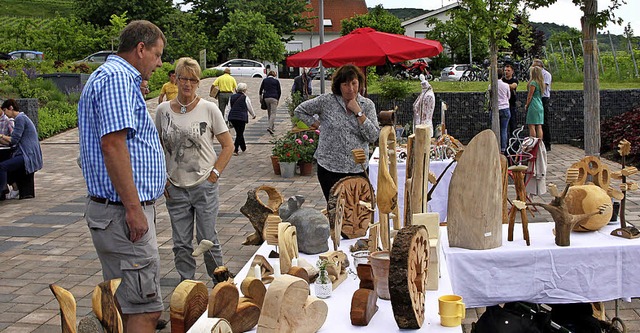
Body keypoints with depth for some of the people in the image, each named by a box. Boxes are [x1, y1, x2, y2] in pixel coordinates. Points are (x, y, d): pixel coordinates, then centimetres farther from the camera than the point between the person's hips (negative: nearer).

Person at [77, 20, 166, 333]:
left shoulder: (121, 78, 21)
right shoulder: (117, 78, -13)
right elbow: (112, 144, -23)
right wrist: (134, 207, -22)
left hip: (121, 211, 11)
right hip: (123, 212, -11)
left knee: (122, 304, 17)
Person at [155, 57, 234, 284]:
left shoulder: (209, 109, -4)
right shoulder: (163, 110, 2)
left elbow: (227, 146, 1)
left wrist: (214, 174, -7)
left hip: (204, 186, -2)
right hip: (175, 188, 3)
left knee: (207, 240, 2)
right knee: (181, 244, 10)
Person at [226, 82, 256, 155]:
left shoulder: (232, 97, 11)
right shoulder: (245, 98, -3)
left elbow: (228, 108, 11)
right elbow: (250, 108, 7)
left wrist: (227, 116, 16)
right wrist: (253, 115, 25)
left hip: (232, 117, 5)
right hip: (242, 117, -5)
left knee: (239, 133, 19)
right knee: (240, 134, 1)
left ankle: (243, 148, 33)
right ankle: (235, 150, -8)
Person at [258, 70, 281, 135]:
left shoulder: (264, 80, 10)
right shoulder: (276, 81, 5)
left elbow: (261, 89, 10)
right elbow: (279, 91, 6)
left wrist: (260, 95, 25)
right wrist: (278, 99, 17)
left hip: (266, 98, 3)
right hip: (274, 98, -3)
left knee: (269, 113, 15)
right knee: (273, 113, -6)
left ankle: (272, 127, 17)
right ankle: (269, 127, -23)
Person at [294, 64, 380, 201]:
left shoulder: (367, 105, 3)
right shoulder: (327, 101, -2)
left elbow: (373, 137, -7)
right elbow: (300, 110, 9)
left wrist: (358, 112, -11)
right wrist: (316, 124, 2)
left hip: (358, 170, 2)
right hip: (329, 169, -2)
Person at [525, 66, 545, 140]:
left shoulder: (533, 83, -11)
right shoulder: (540, 82, 14)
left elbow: (530, 96, -8)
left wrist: (526, 105, 3)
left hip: (533, 107, -8)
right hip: (540, 106, 8)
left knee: (531, 126, -6)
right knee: (539, 127, 7)